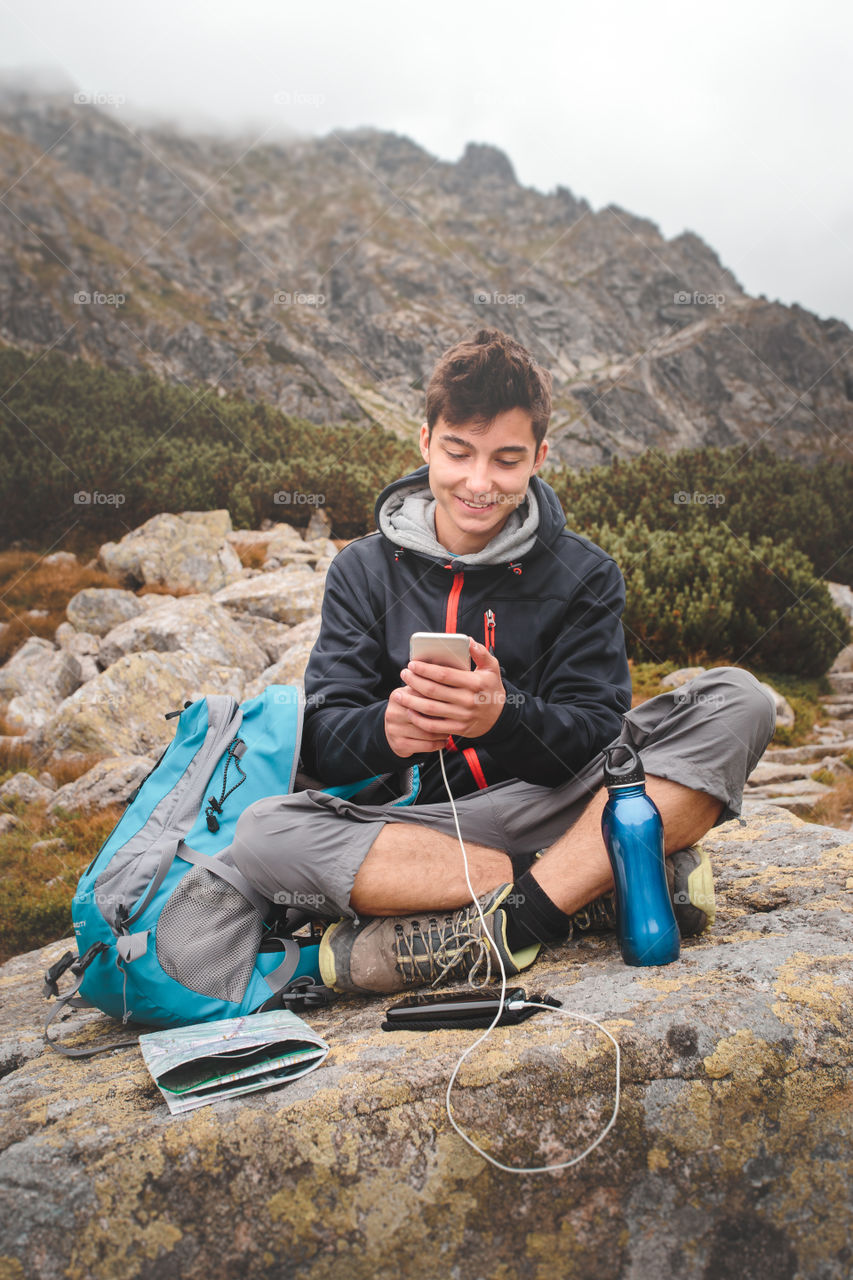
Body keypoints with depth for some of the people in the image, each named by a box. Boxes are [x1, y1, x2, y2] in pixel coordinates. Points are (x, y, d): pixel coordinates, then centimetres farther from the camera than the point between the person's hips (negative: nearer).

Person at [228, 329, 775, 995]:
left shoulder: (585, 575, 2)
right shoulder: (364, 571, 4)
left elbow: (596, 736, -7)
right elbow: (323, 742, -3)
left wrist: (503, 713, -29)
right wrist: (387, 728, -28)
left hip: (559, 805, 0)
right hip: (421, 820, 1)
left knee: (737, 700, -19)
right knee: (264, 833, -28)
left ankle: (509, 922, -30)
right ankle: (630, 882, -28)